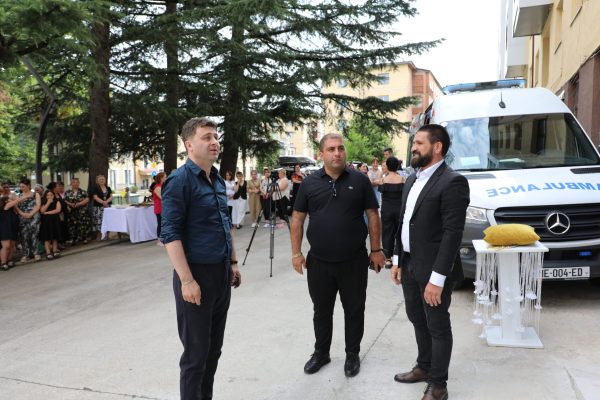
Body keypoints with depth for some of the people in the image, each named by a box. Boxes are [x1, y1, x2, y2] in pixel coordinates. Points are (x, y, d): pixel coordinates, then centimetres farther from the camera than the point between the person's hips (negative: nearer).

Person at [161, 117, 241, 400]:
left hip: (221, 273, 8)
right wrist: (186, 280, -22)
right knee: (196, 352, 4)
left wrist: (233, 262, 16)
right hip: (197, 274, -7)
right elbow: (170, 234, -17)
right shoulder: (179, 181, -13)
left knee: (214, 348, 17)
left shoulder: (218, 179, 11)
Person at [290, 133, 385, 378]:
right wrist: (296, 252, 1)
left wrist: (376, 250, -1)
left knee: (354, 310, 12)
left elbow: (373, 216, 1)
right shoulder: (309, 183, 0)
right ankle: (321, 353, 35)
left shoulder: (359, 180, -2)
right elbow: (297, 219, 4)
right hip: (319, 261, 1)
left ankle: (352, 354, 32)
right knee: (321, 311, 16)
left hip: (354, 261, -1)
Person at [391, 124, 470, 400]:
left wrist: (437, 278, -23)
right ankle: (424, 367, 41)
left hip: (432, 269, -8)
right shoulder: (412, 180, 10)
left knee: (438, 327, 8)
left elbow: (453, 233, -21)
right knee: (417, 320, 21)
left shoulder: (452, 182, -17)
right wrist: (398, 259, 12)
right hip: (410, 265, 8)